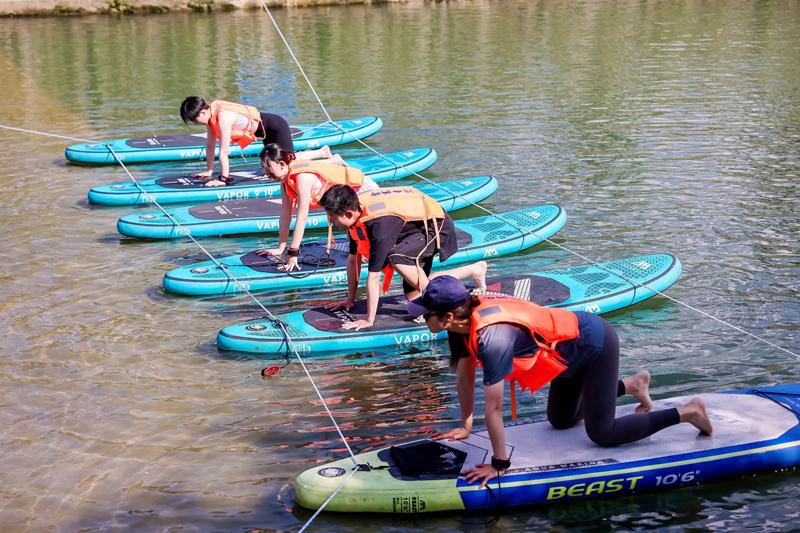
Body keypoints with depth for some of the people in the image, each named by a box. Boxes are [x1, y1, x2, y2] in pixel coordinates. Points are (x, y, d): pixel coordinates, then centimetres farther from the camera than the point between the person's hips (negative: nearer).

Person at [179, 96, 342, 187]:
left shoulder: (223, 117, -32)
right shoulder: (210, 113, -4)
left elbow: (224, 151, -30)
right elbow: (210, 144, 5)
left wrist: (224, 178, -25)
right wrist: (209, 171, 8)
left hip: (276, 127, -10)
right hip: (267, 133, 10)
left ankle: (333, 161, 2)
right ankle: (322, 151, 34)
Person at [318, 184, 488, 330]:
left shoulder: (380, 224, -36)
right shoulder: (357, 209, -9)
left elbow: (374, 275, -33)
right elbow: (353, 258, 3)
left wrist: (369, 320, -28)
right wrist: (350, 299, 9)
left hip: (439, 227, -10)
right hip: (420, 226, 10)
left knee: (396, 258, -35)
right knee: (413, 296, 8)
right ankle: (474, 270, 21)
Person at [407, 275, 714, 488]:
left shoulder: (492, 338, -37)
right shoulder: (468, 317, -10)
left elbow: (494, 408, -31)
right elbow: (465, 376, 3)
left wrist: (498, 464, -23)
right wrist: (465, 427, 10)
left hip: (594, 344, -9)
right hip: (574, 341, 9)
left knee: (602, 433, -2)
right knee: (561, 420, 22)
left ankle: (686, 412, 10)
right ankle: (632, 384, 37)